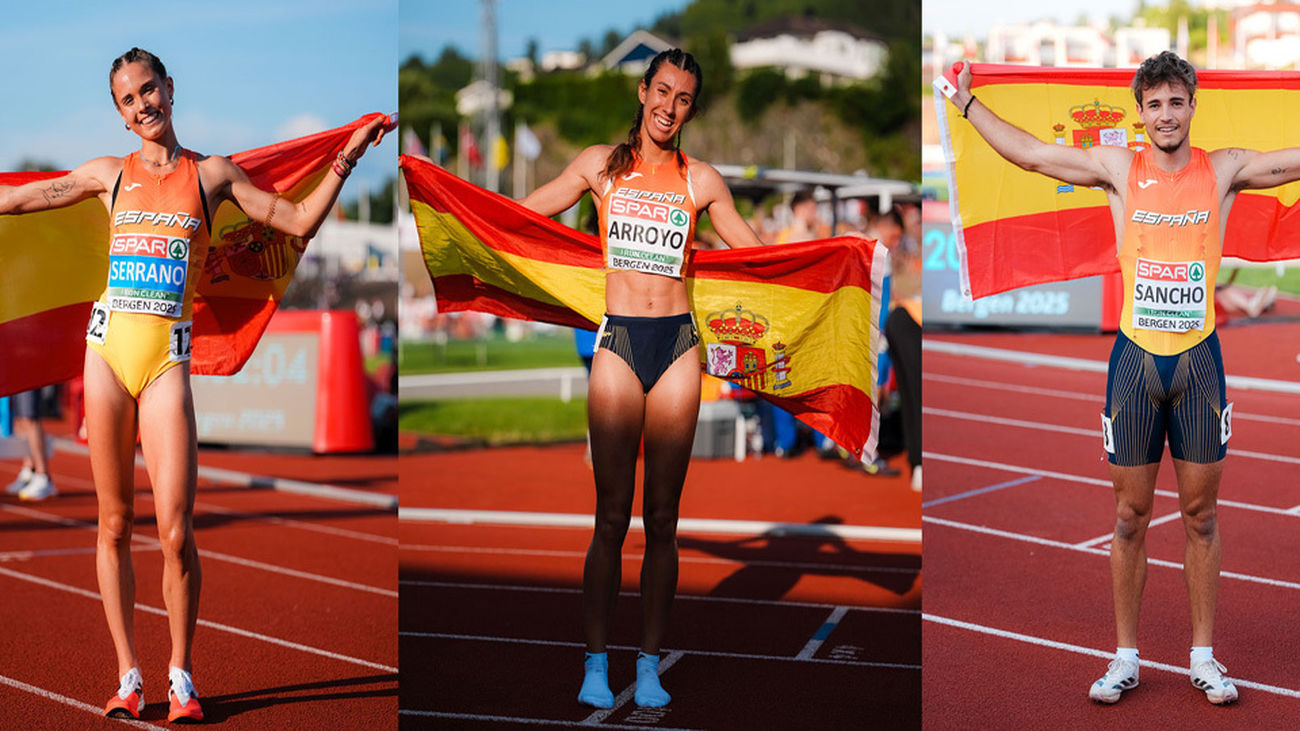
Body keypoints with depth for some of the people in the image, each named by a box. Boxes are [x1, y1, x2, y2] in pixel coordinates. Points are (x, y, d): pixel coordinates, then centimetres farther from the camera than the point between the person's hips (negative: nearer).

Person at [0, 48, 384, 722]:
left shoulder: (210, 174, 9)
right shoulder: (110, 174, 12)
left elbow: (299, 222, 9)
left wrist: (346, 160, 2)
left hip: (168, 358, -2)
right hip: (108, 346, 2)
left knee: (175, 533, -9)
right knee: (114, 524, 4)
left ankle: (180, 674, 8)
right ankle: (128, 675, 13)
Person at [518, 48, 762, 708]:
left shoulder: (701, 180, 11)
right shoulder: (601, 165, 10)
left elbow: (755, 253, 21)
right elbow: (520, 214, 17)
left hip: (678, 344, 1)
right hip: (618, 341, -1)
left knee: (662, 519, 2)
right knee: (612, 516, -4)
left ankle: (649, 666, 9)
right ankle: (595, 663, 4)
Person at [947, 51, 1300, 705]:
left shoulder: (1224, 170, 3)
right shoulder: (1118, 169, 4)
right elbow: (1027, 153, 10)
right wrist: (967, 102, 12)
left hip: (1199, 358, 0)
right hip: (1135, 357, 0)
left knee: (1200, 513, 6)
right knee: (1130, 515, 6)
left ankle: (1203, 658, 16)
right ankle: (1125, 657, 15)